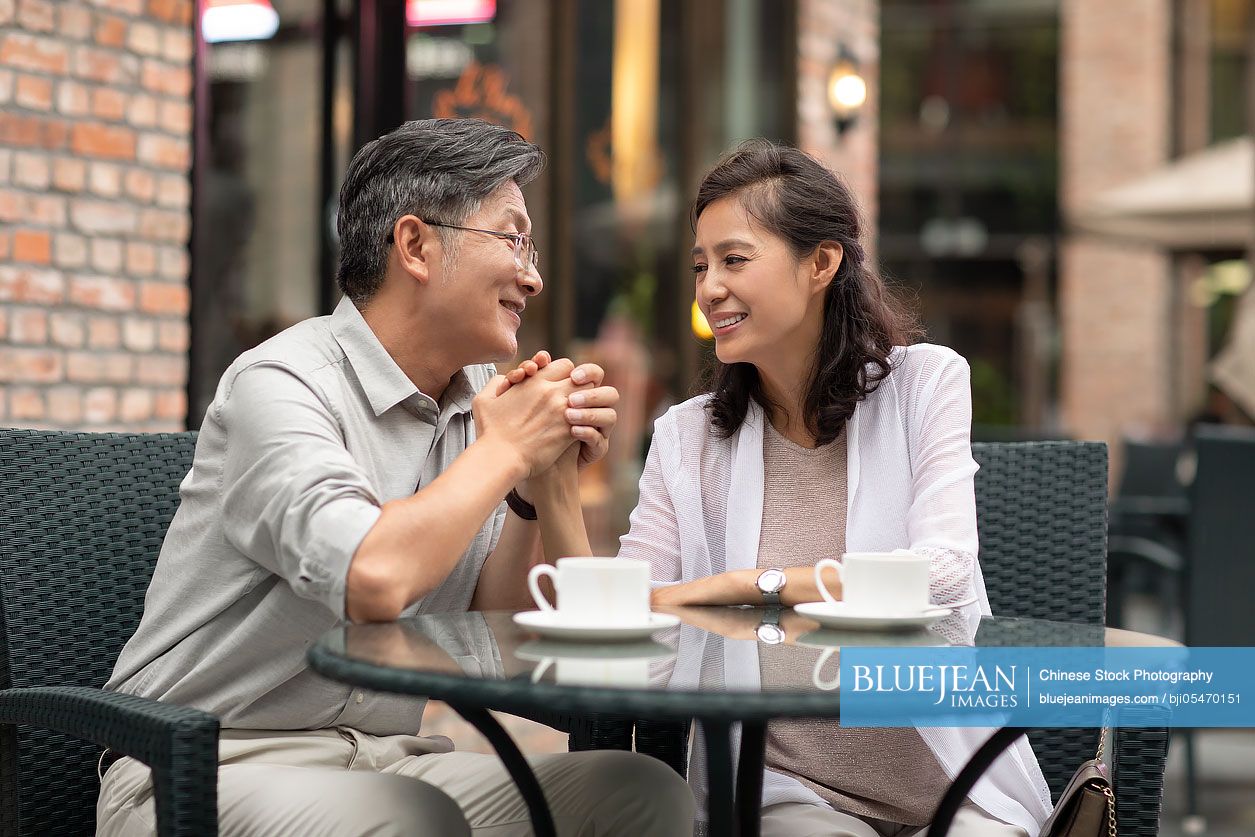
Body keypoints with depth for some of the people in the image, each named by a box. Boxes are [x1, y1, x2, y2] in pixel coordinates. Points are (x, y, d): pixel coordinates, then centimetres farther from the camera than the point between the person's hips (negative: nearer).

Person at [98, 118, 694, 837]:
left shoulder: (478, 400, 8)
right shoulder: (280, 385, -14)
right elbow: (376, 581, -31)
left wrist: (551, 480, -7)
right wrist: (507, 450, -16)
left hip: (389, 762, 6)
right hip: (210, 770, -6)